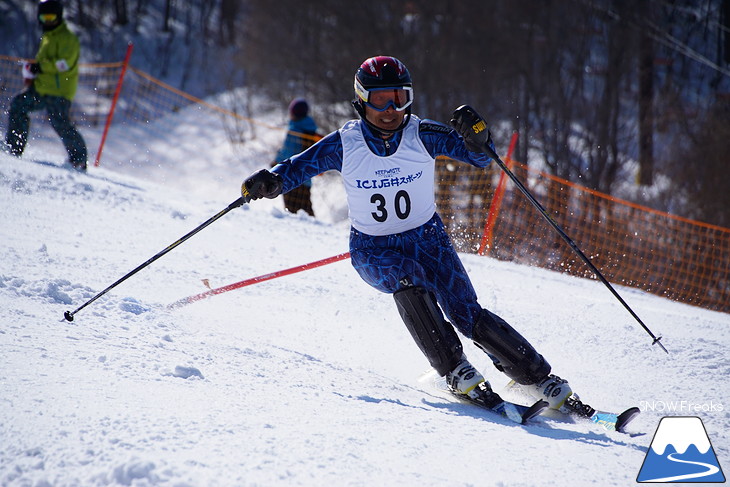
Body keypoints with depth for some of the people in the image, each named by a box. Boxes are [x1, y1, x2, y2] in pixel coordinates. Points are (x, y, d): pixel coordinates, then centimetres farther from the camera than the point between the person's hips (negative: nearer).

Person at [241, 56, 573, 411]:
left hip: (427, 238, 0)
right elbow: (299, 167, -2)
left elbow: (480, 157, -14)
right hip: (372, 250, 0)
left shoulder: (423, 136, -12)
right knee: (407, 280, -34)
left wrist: (477, 137, -36)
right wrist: (271, 181, -23)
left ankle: (539, 379, -4)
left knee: (467, 315, -14)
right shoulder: (344, 144, -12)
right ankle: (455, 370, -27)